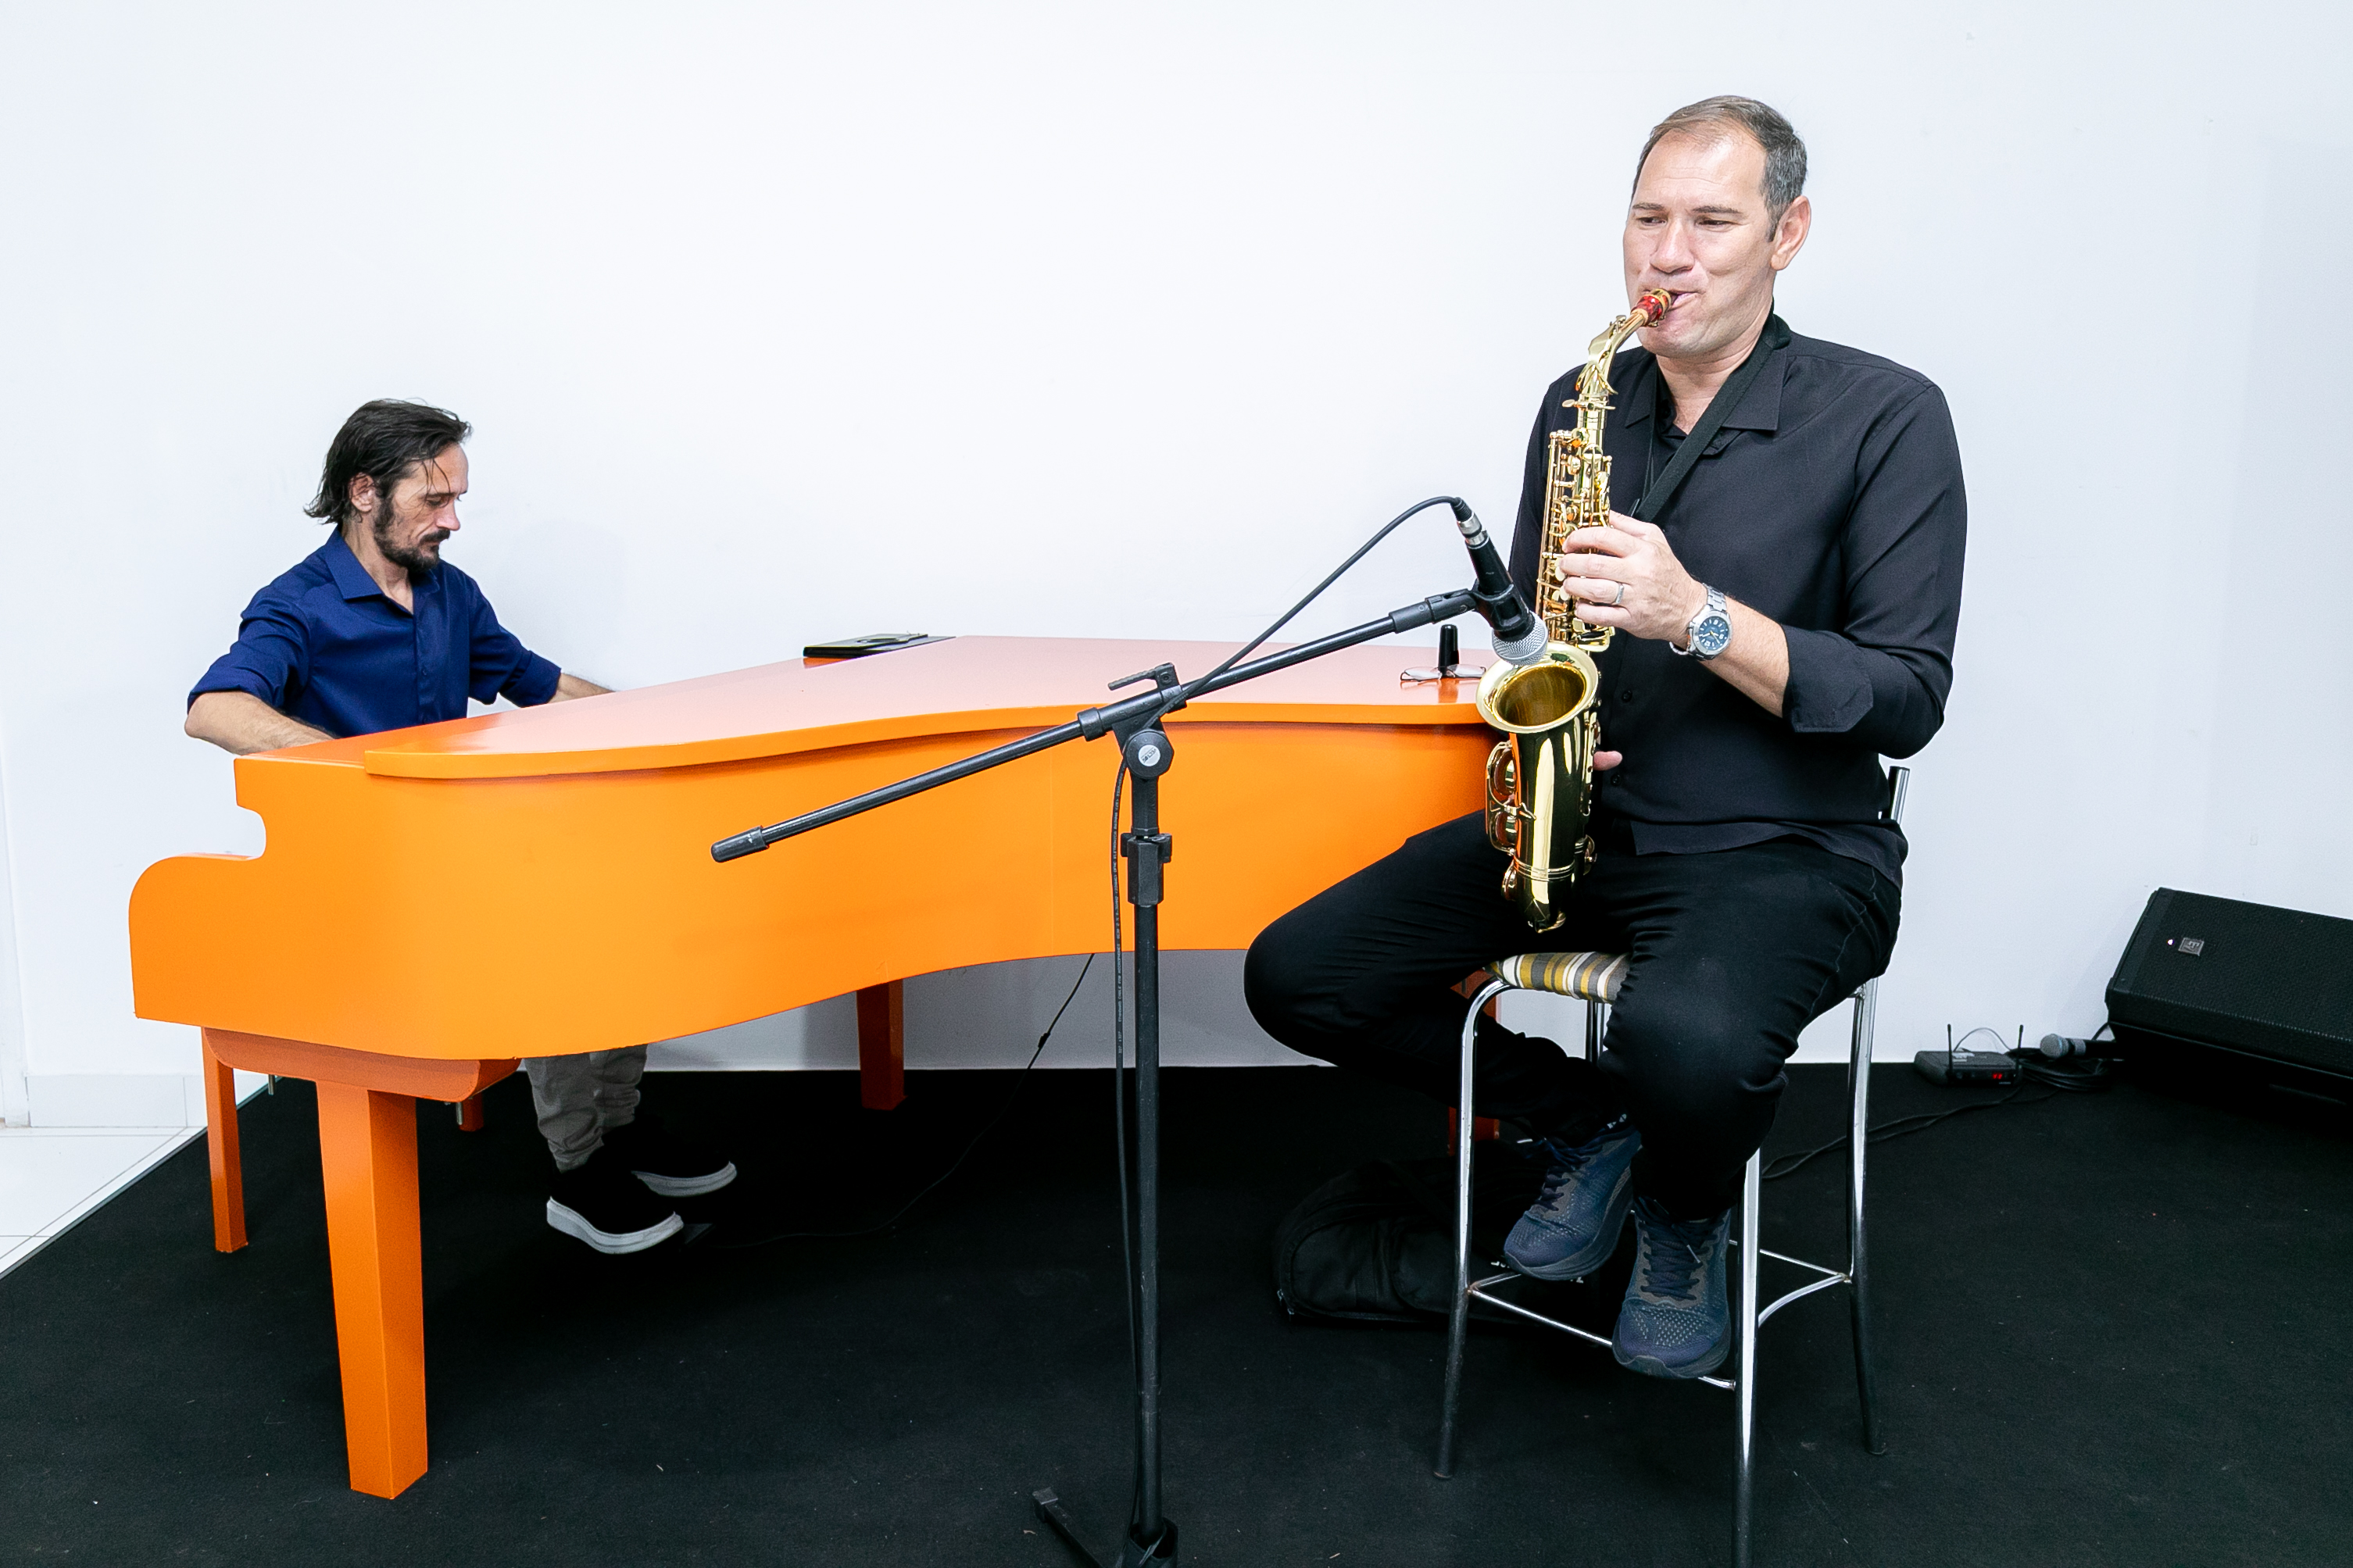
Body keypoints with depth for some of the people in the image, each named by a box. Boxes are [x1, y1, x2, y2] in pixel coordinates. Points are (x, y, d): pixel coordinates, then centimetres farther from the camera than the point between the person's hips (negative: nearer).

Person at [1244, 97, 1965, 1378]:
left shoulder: (1885, 419, -6)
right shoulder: (1584, 404, 9)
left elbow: (1909, 697, -12)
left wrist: (1696, 616, -24)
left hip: (1788, 847, -5)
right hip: (1580, 824, 5)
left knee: (1683, 1042, -38)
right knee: (1295, 977, -10)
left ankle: (1685, 1225, 3)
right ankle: (1587, 1129, 12)